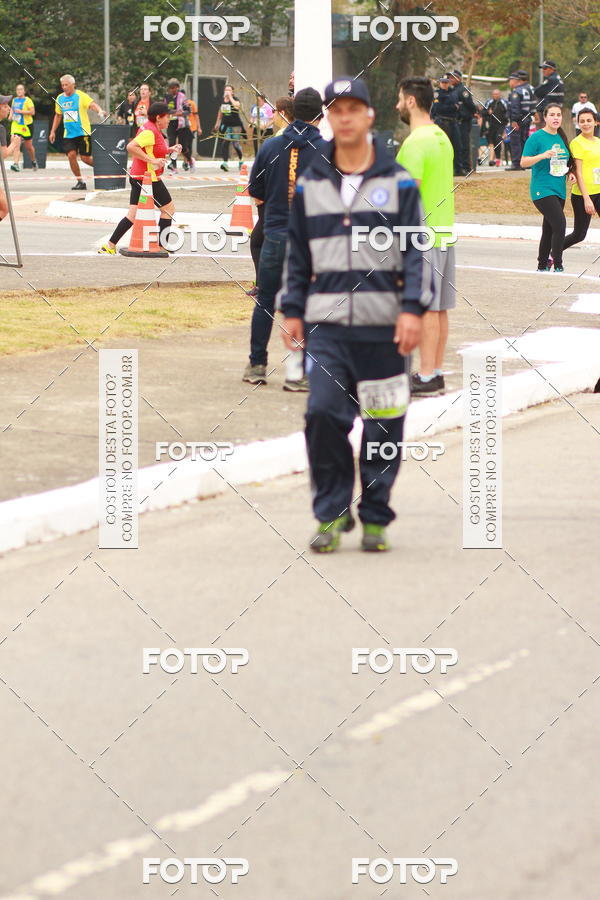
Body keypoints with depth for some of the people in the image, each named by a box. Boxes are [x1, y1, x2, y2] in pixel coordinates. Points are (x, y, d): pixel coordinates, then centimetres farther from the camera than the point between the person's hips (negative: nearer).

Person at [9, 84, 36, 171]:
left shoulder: (27, 100, -7)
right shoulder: (14, 100, 11)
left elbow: (32, 112, -15)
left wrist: (21, 111, -22)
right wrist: (11, 115, 9)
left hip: (26, 125, -3)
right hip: (16, 124, 4)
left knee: (29, 146, 12)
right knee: (16, 145, -14)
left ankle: (33, 162, 36)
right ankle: (15, 164, -23)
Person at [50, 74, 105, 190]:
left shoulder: (81, 96, -6)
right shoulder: (60, 99, 10)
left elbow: (92, 104, -21)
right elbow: (58, 116, 22)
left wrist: (99, 111, -42)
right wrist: (53, 131, 20)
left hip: (83, 133, -5)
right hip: (68, 134, 5)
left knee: (85, 158, -6)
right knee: (71, 155, -11)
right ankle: (80, 182, 0)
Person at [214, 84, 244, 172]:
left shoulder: (235, 99, -7)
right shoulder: (223, 100, 9)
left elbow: (237, 106, -31)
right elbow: (220, 112, 24)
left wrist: (230, 97, -23)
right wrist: (217, 123, 27)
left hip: (235, 125, -4)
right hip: (226, 125, 4)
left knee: (236, 144, 5)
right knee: (225, 142, -10)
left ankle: (241, 160, 31)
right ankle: (225, 163, -15)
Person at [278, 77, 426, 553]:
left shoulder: (399, 183, 4)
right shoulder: (310, 185, 11)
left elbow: (416, 250, 2)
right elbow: (297, 254, 17)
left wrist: (413, 308, -8)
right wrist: (291, 310, 11)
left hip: (383, 326, -1)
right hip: (325, 325, 1)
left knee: (383, 424, 1)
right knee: (323, 413, -12)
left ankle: (374, 517, 14)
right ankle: (332, 513, 0)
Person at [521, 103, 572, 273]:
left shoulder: (561, 138, 13)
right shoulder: (536, 138, -8)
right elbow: (524, 162, -11)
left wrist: (570, 172, 6)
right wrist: (542, 156, -25)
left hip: (559, 191, 7)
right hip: (542, 191, -7)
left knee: (549, 230, 12)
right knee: (560, 224, -19)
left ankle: (542, 266, 22)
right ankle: (558, 266, -14)